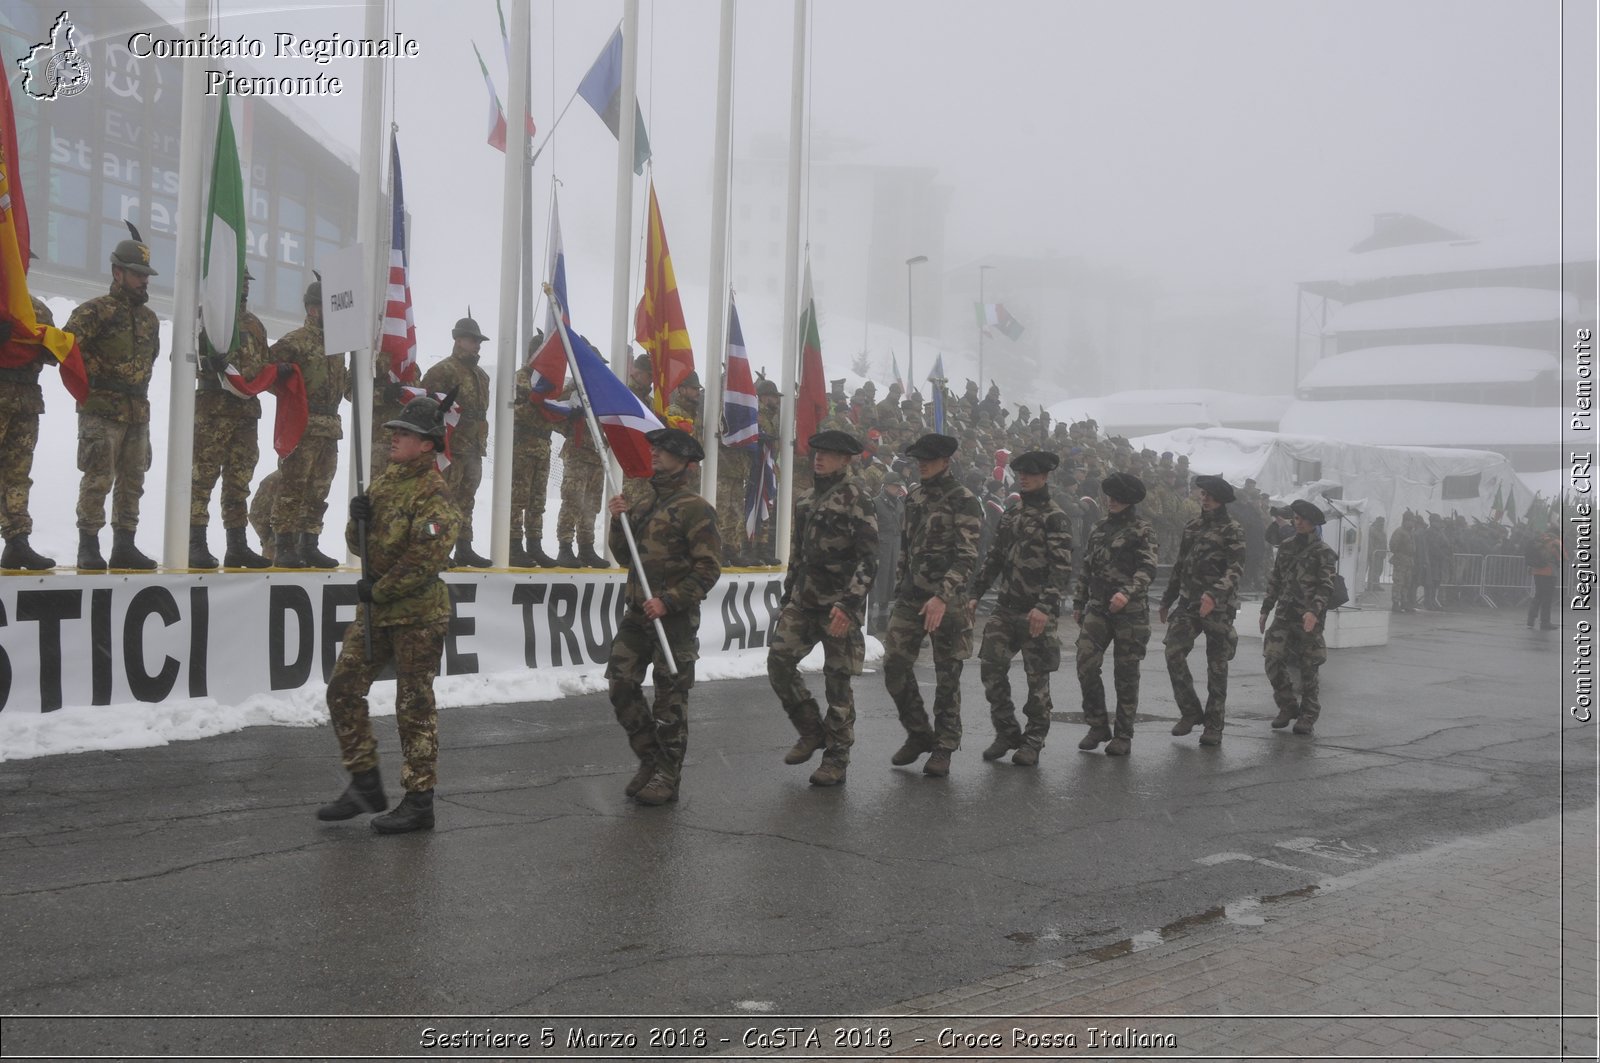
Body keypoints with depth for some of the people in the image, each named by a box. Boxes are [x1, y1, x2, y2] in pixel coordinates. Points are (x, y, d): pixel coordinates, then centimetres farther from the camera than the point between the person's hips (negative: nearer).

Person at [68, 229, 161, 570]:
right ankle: (88, 547, -1)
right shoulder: (95, 310, -6)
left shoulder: (149, 318, 16)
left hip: (138, 411, 7)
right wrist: (96, 376, -15)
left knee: (132, 480, 9)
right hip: (101, 411, -7)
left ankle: (124, 546, 16)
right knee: (98, 479, -9)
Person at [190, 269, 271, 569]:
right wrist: (207, 363, -21)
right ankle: (196, 545, -7)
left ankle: (237, 546, 12)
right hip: (212, 409, -6)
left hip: (246, 410, 6)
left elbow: (262, 366, 29)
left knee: (239, 480, 8)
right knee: (203, 476, -8)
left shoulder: (254, 324, 22)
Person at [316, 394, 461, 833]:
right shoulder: (386, 479, 12)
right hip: (374, 608, 8)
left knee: (414, 706, -1)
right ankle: (365, 785, 20)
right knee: (342, 690, 8)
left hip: (417, 614, -8)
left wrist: (379, 590, -15)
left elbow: (426, 561, -21)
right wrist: (358, 520, -6)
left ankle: (419, 803, 9)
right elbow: (359, 544, 15)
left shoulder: (434, 494, -14)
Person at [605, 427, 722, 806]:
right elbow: (624, 554, 20)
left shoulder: (694, 508, -10)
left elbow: (708, 569, -14)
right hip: (638, 612, 8)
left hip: (674, 617, -7)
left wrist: (668, 601, -20)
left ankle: (667, 777, 10)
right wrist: (619, 521, 2)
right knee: (622, 685, 6)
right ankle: (650, 761, 21)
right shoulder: (646, 505, 15)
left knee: (670, 698, 0)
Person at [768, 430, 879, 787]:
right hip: (804, 599, 7)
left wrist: (848, 604, -24)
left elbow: (869, 557, -16)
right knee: (779, 660, -1)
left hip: (838, 603, -7)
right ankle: (812, 731, 16)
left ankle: (836, 759, 10)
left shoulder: (854, 495, -10)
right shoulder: (812, 496, 15)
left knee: (837, 680, -1)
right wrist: (788, 594, 20)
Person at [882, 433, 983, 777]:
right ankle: (918, 734, 17)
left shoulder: (963, 501, -8)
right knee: (894, 664, -1)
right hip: (910, 597, 6)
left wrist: (942, 597, -25)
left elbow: (967, 556, -15)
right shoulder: (914, 498, 13)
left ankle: (943, 749, 12)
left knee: (947, 677, 2)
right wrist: (899, 591, 17)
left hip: (947, 600, -6)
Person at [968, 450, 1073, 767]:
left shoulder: (1055, 518, -8)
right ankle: (1006, 733, 15)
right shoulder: (1011, 514, 14)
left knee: (1037, 677, 2)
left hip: (1036, 612, -6)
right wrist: (975, 594, 13)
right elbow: (994, 558, 19)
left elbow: (1062, 569, -17)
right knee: (992, 668, 1)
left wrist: (1045, 607, -27)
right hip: (1006, 607, 6)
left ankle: (1033, 742, 13)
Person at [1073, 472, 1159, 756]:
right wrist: (1079, 603, 19)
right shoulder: (1098, 529, 16)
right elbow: (1086, 569, 22)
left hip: (1130, 609, -4)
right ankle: (1098, 726, 5)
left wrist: (1127, 593, -28)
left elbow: (1148, 569, -13)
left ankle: (1123, 736, 12)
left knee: (1126, 674, 2)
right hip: (1097, 607, 4)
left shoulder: (1141, 529, -2)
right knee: (1085, 663, -9)